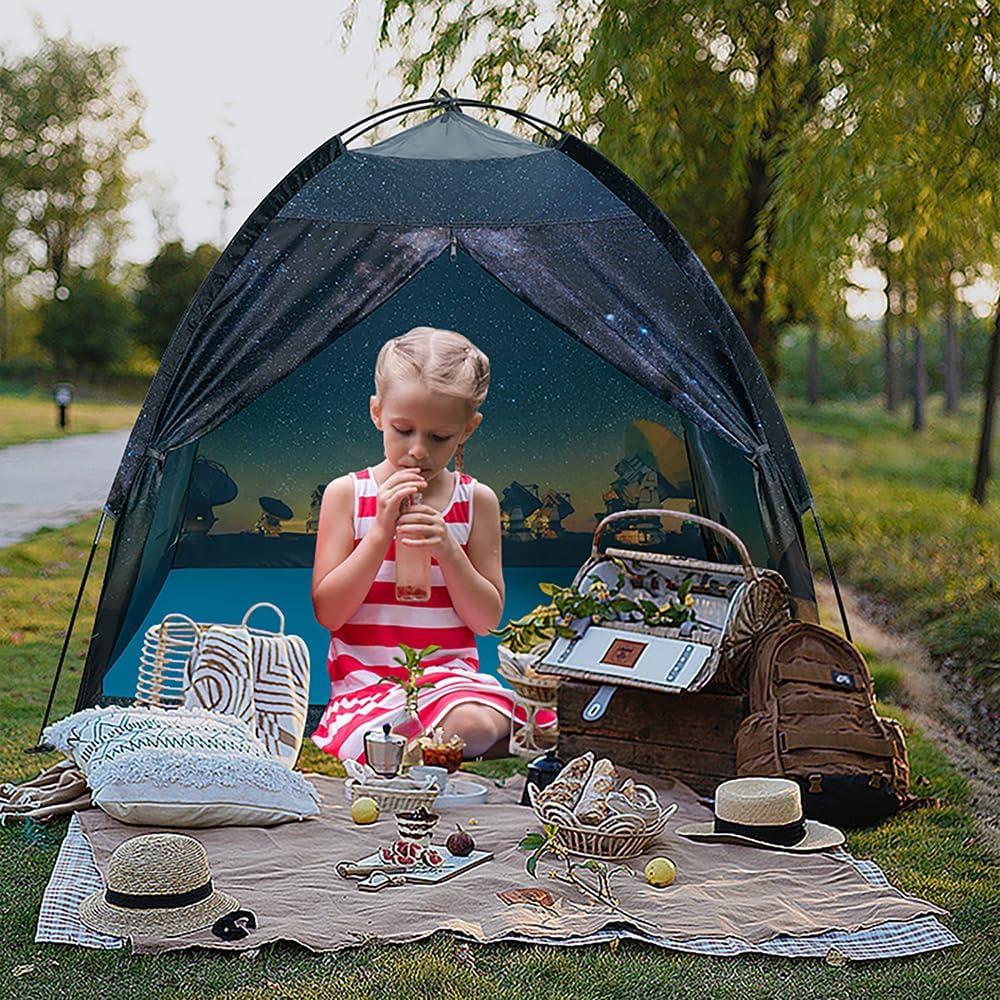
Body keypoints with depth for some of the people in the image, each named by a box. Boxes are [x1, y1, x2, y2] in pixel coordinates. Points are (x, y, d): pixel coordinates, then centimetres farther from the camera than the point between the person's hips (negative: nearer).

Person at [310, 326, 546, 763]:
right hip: (366, 680, -1)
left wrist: (448, 549, -14)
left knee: (474, 726, -34)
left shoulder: (477, 501, 4)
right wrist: (381, 532, -16)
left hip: (450, 676, 1)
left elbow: (488, 619, 2)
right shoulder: (346, 494, 1)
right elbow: (327, 612, -6)